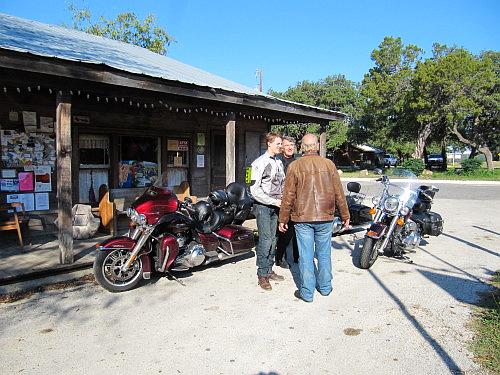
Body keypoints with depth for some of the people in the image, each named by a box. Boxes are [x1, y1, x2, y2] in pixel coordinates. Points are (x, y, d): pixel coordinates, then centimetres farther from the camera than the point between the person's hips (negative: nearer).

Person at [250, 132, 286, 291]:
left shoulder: (279, 162, 14)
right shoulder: (260, 163, -9)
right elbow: (254, 189, -14)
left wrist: (282, 199, 5)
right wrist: (274, 201, -15)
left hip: (275, 205, 7)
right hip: (263, 206, -7)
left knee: (273, 239, 9)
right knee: (265, 239, -10)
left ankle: (269, 270, 20)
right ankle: (262, 275, -1)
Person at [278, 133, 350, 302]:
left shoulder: (294, 166, -3)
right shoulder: (329, 164, 1)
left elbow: (288, 196, -3)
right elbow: (339, 193, 4)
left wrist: (283, 219, 4)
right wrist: (345, 215, 14)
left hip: (303, 218, -2)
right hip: (325, 218, 2)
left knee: (306, 255, 5)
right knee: (324, 254, 15)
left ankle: (307, 292, 14)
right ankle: (325, 287, 29)